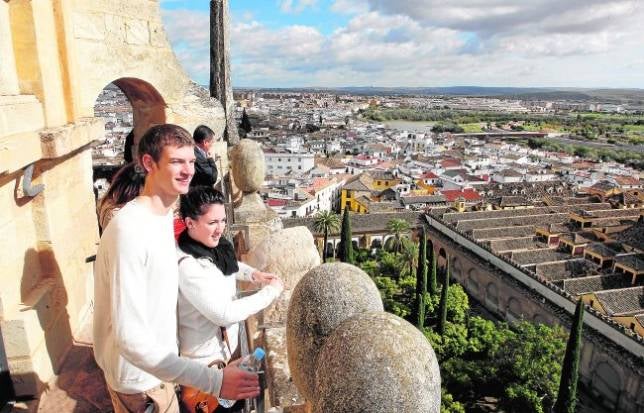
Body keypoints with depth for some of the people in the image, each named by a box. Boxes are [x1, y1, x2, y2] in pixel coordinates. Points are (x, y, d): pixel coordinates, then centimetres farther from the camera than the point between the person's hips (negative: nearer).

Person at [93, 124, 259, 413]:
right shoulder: (129, 229, -30)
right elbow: (130, 338, -32)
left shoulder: (163, 214, 0)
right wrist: (213, 381, -37)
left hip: (158, 367, 8)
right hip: (140, 380, -8)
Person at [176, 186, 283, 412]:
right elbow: (223, 314, -33)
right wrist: (270, 292, -25)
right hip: (205, 353, -8)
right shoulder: (188, 266, -34)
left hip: (224, 340, 8)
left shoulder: (214, 245, -8)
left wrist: (254, 274, -2)